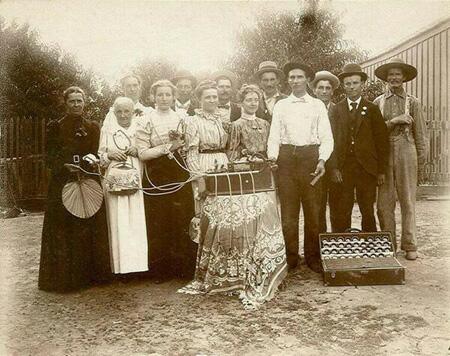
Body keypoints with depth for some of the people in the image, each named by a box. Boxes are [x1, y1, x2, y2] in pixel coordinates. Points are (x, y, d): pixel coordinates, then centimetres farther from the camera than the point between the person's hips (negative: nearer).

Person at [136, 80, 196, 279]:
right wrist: (168, 147, -11)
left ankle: (184, 268, 13)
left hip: (179, 176, 2)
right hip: (156, 178, -2)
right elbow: (142, 154, -5)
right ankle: (161, 270, 13)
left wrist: (179, 144, -7)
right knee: (158, 225, 1)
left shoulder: (182, 119, 13)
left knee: (183, 221, 2)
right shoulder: (146, 122, 3)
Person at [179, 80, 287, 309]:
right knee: (212, 218, -5)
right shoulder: (195, 122, 1)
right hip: (205, 172, -4)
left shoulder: (222, 120, 15)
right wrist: (198, 178, -13)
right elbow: (191, 155, -3)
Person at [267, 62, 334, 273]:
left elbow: (326, 137, 5)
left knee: (313, 210, 2)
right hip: (287, 157, 1)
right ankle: (290, 258, 13)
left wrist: (322, 160, -11)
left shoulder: (317, 105, 11)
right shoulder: (280, 106, 14)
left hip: (310, 156, 0)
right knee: (288, 211, 2)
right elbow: (274, 136, 9)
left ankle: (313, 257, 14)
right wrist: (272, 158, -8)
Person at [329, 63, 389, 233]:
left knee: (368, 212, 5)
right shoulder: (336, 110, 10)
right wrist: (334, 168, -6)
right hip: (342, 169, 0)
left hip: (367, 168, 0)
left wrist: (381, 170, 0)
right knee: (341, 214, 0)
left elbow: (382, 140, 6)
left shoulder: (372, 109, 8)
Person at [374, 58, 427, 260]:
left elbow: (420, 133, 8)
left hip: (406, 153, -1)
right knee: (384, 202, 2)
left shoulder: (413, 102, 8)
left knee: (407, 200, 2)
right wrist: (394, 121, -11)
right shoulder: (378, 102, 9)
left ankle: (409, 245, 11)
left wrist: (421, 160, 3)